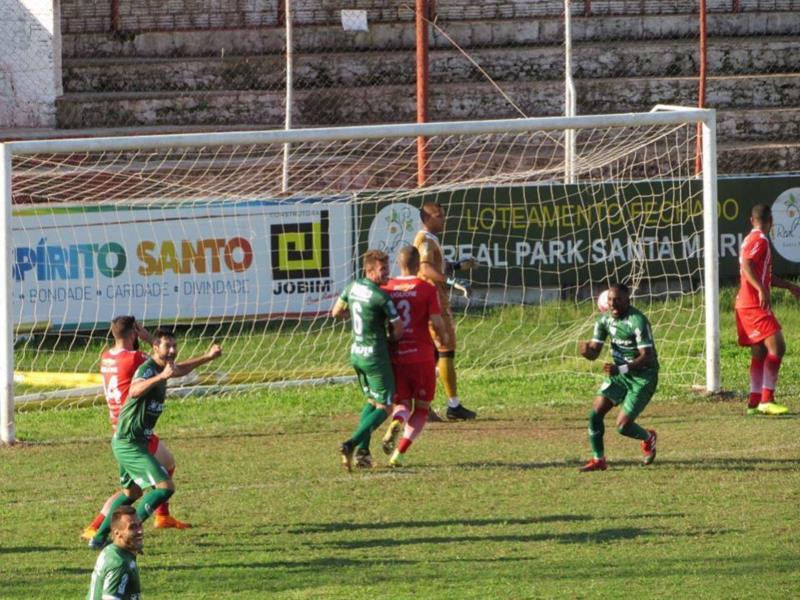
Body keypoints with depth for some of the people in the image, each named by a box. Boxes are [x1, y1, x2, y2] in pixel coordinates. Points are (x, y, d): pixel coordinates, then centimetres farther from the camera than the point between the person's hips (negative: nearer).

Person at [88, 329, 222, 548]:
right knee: (165, 487, -17)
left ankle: (99, 538, 32)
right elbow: (135, 391, -44)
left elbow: (179, 370, 34)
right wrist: (160, 377, -59)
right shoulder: (147, 368, -21)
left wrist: (208, 357, 32)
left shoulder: (160, 368, 9)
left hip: (125, 443, 10)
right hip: (130, 445, -10)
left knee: (132, 492, 25)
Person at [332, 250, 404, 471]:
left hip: (356, 353, 8)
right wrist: (392, 336, 9)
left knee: (371, 401, 23)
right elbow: (398, 329, -13)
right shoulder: (381, 297, -20)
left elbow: (336, 313, 14)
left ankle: (362, 451, 13)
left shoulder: (352, 287, 1)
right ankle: (352, 444, -17)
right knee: (384, 407, 1)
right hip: (375, 356, -8)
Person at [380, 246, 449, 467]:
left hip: (395, 356, 3)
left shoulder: (387, 289, 2)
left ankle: (396, 423, -23)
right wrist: (444, 337, 11)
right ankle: (399, 454, -3)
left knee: (402, 404, 14)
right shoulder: (427, 290, -7)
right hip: (422, 355, -3)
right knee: (421, 408, 11)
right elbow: (437, 323, -11)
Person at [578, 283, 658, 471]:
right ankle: (598, 459, 7)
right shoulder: (605, 320, -2)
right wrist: (587, 350, -24)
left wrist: (621, 369, -38)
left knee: (623, 426, -9)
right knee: (595, 413, -6)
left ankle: (648, 438, 24)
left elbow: (647, 356, -26)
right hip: (619, 373, 7)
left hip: (642, 377, -7)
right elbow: (595, 351, 2)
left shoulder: (638, 321, -24)